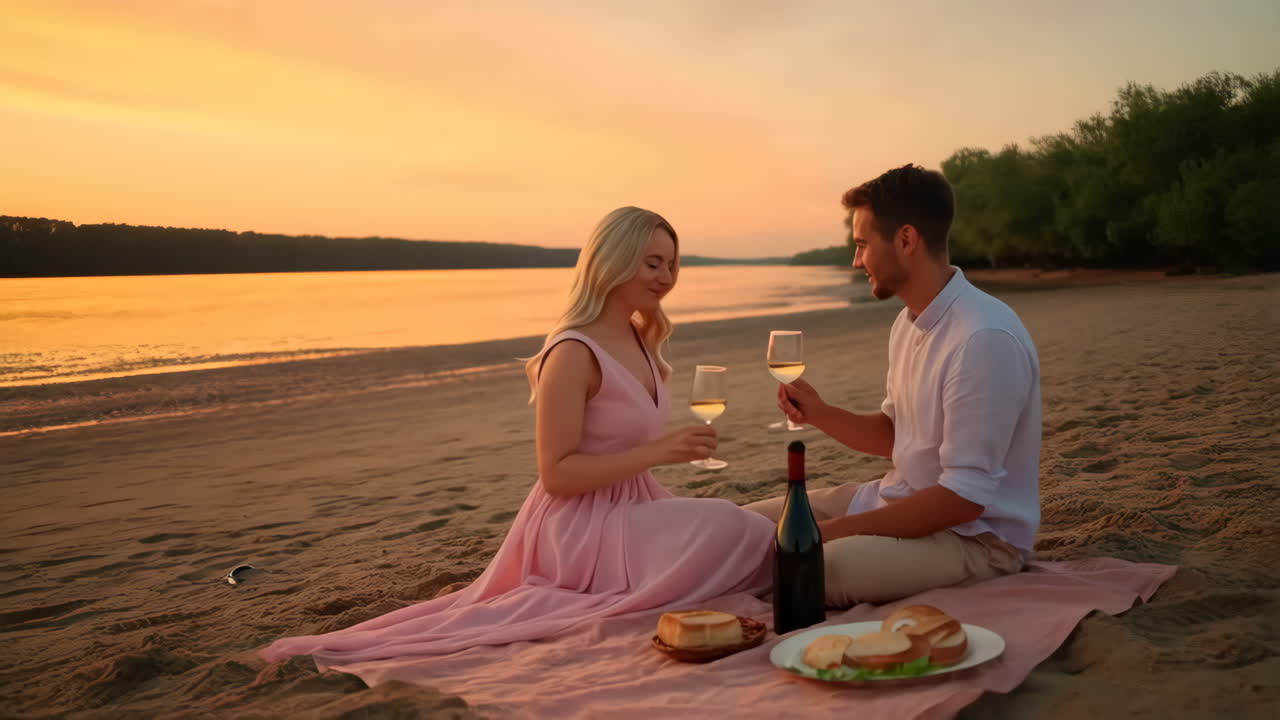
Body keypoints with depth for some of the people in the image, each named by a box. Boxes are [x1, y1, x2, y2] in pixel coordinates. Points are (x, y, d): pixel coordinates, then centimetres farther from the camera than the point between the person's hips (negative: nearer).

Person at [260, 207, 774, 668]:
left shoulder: (641, 339, 9)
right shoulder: (574, 353, -18)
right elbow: (556, 473, -21)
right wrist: (657, 452, -25)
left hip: (629, 509, 9)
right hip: (581, 527, -9)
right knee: (735, 534, -22)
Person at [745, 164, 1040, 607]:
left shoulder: (984, 338, -25)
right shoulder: (909, 322, 6)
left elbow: (964, 497, -25)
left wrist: (835, 531, -22)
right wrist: (820, 414, -2)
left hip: (974, 533, -9)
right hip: (903, 501, 9)